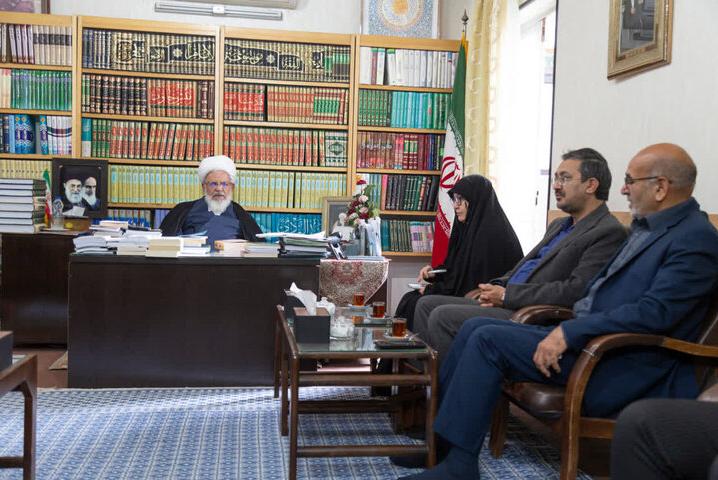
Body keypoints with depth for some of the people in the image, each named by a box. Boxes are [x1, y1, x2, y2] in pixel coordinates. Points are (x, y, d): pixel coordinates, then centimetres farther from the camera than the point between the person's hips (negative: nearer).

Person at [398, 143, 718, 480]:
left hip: (623, 368, -9)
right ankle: (439, 436, 6)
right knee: (475, 327, 0)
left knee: (488, 340, -18)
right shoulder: (647, 226, 16)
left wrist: (569, 333, -25)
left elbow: (653, 313, -23)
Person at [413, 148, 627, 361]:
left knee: (443, 316, -22)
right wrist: (496, 288, 2)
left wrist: (507, 295, -15)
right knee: (427, 305, 4)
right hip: (506, 304, 10)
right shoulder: (559, 225, 21)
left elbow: (576, 290, -20)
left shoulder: (609, 232, -9)